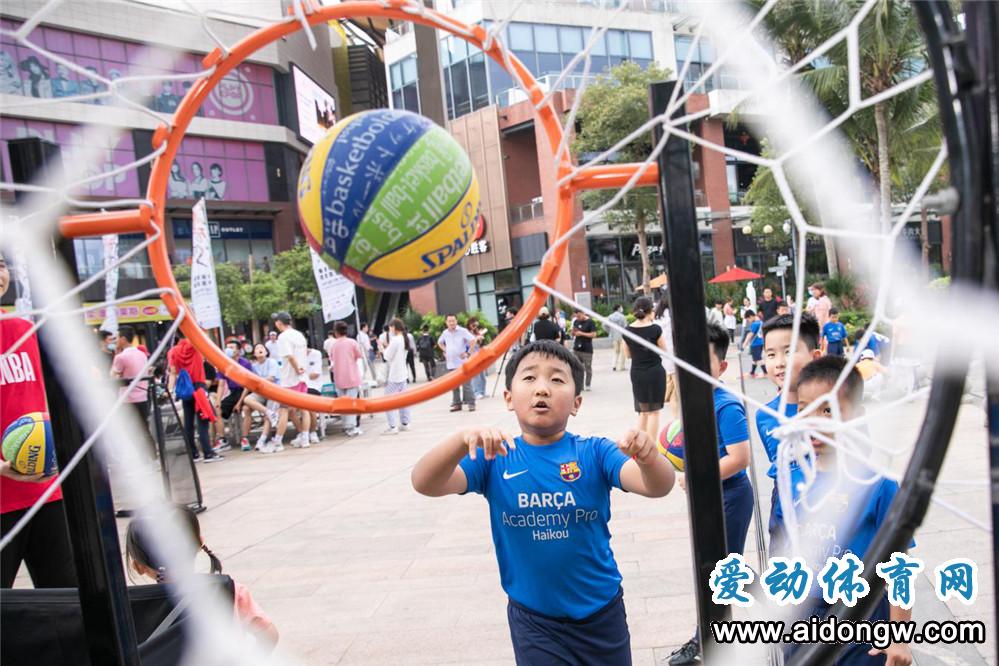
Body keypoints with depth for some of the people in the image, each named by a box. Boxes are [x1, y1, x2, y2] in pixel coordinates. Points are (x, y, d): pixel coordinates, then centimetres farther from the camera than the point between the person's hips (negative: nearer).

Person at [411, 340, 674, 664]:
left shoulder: (595, 453, -12)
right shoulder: (494, 458, -12)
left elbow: (657, 487, -24)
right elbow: (424, 484, -24)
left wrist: (648, 457, -48)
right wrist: (462, 440, -43)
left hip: (602, 611, 1)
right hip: (533, 620, -1)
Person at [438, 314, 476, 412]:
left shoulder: (462, 331, -7)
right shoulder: (445, 333, 9)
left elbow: (473, 340, -12)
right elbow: (439, 342, 28)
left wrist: (468, 353, -12)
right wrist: (445, 351, 14)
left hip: (462, 362, -5)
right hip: (451, 363, 5)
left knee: (466, 384, -6)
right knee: (454, 385, 9)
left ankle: (471, 403, -1)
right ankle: (457, 404, 17)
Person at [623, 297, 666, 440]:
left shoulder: (628, 331, -3)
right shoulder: (655, 329, -13)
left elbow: (629, 354, 6)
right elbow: (664, 350, -2)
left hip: (637, 373, 4)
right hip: (655, 372, -4)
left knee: (643, 411, 17)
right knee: (654, 411, 5)